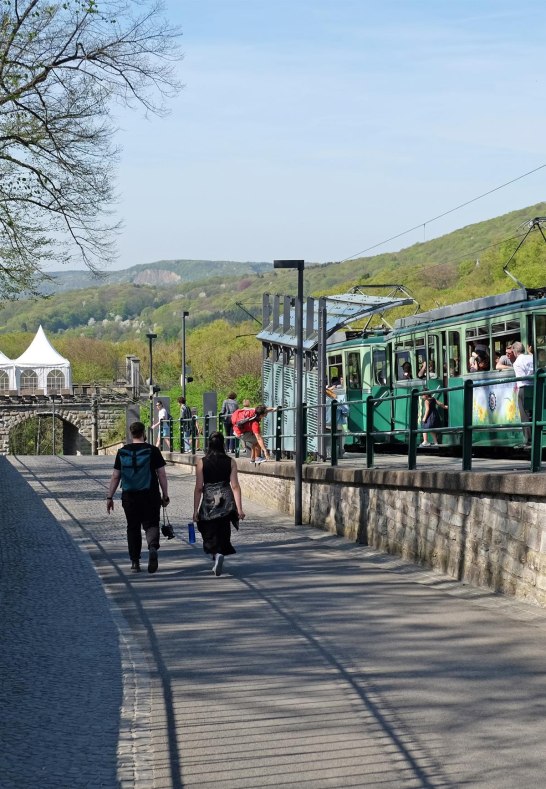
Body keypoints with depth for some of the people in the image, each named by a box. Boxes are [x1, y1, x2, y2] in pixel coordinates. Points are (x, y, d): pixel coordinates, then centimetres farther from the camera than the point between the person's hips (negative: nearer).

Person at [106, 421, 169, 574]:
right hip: (150, 496, -2)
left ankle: (135, 562, 13)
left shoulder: (122, 452, 3)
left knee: (133, 528, 12)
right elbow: (162, 475, -3)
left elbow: (115, 477, 4)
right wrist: (165, 496, 3)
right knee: (151, 524, 5)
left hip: (129, 496, 2)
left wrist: (109, 497, 9)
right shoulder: (152, 451, -2)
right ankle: (153, 547, -25)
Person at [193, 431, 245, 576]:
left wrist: (195, 510, 2)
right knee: (223, 533, 14)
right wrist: (239, 508, -3)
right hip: (226, 501, 1)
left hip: (209, 501, -1)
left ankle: (217, 554, -16)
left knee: (210, 533, 8)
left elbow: (199, 488, -3)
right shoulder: (230, 462, -1)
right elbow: (235, 486, -4)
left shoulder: (202, 462, -3)